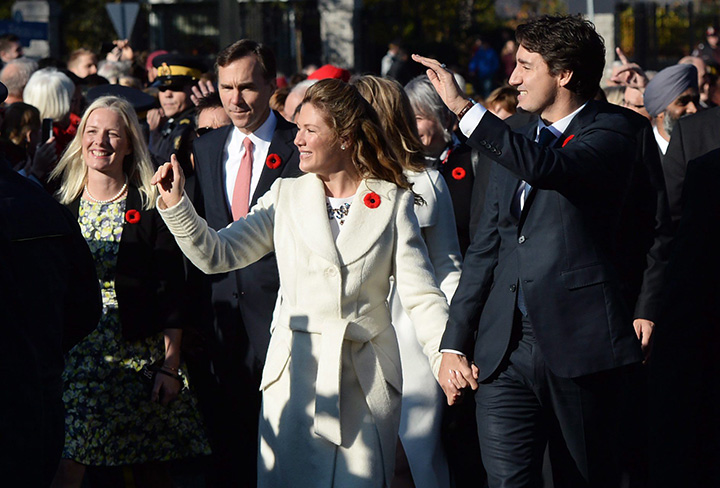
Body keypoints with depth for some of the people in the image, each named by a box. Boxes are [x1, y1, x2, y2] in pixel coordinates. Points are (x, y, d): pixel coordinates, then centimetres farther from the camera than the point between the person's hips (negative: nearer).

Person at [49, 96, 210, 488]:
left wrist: (170, 364, -8)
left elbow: (172, 293, -3)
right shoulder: (62, 205, 7)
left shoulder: (152, 207, -2)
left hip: (141, 354, -2)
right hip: (76, 354, 2)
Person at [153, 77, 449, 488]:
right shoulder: (286, 196, 8)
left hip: (367, 380, -1)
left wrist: (446, 355, -18)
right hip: (296, 374, 1)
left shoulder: (393, 203, 3)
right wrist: (176, 205, -11)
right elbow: (217, 255, 3)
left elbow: (421, 293, -2)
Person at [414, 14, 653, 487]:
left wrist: (464, 107, -24)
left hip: (579, 345, -5)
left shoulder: (611, 132, -2)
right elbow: (486, 249, 19)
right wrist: (454, 343, 11)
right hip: (504, 351, 5)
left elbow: (548, 166, -24)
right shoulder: (517, 143, 19)